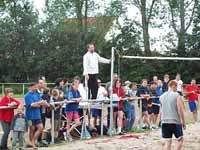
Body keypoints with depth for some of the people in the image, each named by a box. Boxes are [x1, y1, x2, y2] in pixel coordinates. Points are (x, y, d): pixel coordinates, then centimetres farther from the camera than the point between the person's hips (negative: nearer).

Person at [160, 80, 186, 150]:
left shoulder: (162, 97, 9)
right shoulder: (177, 96, -7)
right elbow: (180, 110, -11)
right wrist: (183, 122, -2)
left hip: (164, 122, 4)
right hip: (175, 122, -4)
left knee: (167, 143, 5)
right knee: (180, 140, 14)